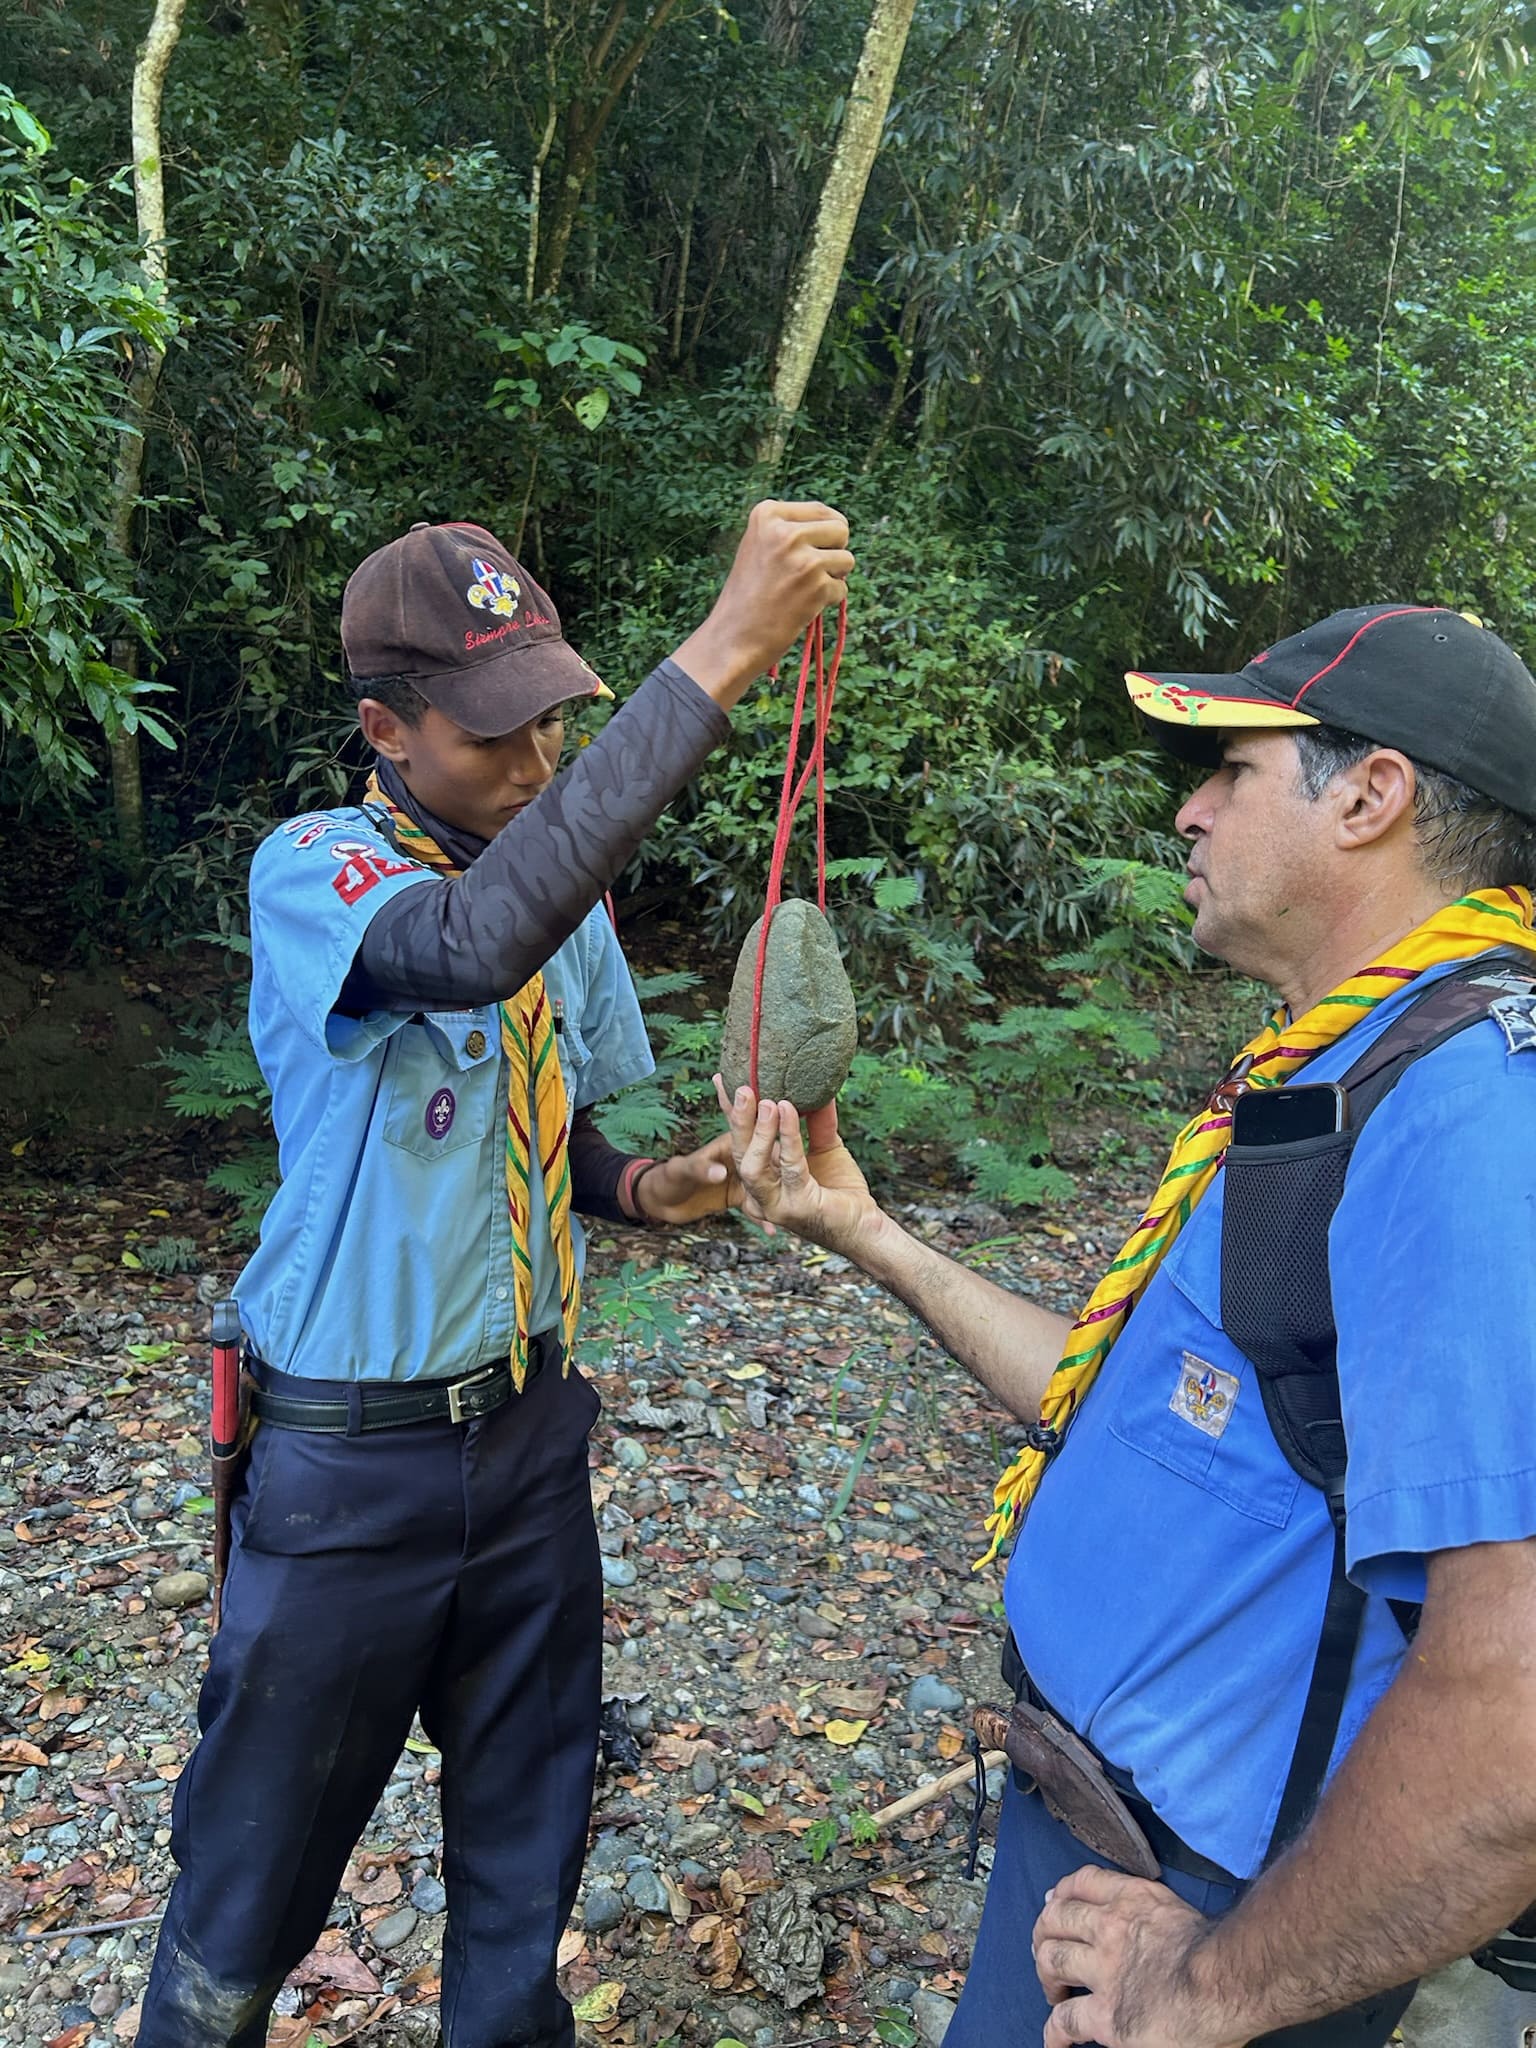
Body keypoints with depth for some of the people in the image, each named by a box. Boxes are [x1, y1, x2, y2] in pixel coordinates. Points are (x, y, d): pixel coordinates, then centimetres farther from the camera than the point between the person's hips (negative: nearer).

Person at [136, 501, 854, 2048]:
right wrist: (714, 660, -43)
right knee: (257, 1858, 15)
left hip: (528, 1421, 5)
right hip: (350, 1455, -5)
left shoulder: (567, 895, 2)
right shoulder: (310, 872, -17)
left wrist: (642, 1188, -9)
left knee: (528, 1822, 21)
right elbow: (474, 943, -42)